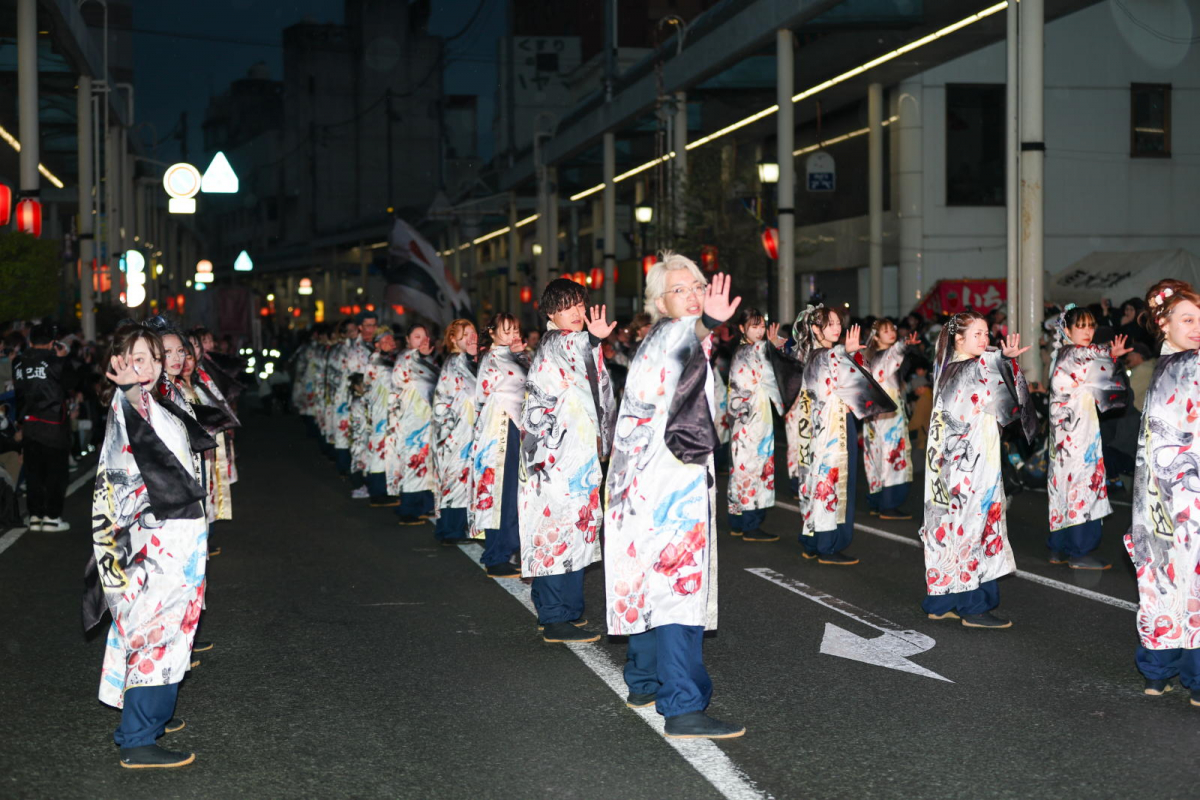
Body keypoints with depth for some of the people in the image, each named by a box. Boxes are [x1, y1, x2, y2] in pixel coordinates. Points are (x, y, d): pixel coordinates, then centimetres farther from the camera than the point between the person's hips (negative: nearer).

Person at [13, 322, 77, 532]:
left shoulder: (19, 363, 2)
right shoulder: (55, 361, -12)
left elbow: (17, 391, 6)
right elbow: (70, 386, -1)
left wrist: (21, 421, 14)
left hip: (29, 425, 5)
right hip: (53, 424, -5)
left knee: (33, 471, 11)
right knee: (56, 471, 3)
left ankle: (35, 515, 13)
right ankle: (52, 516, 1)